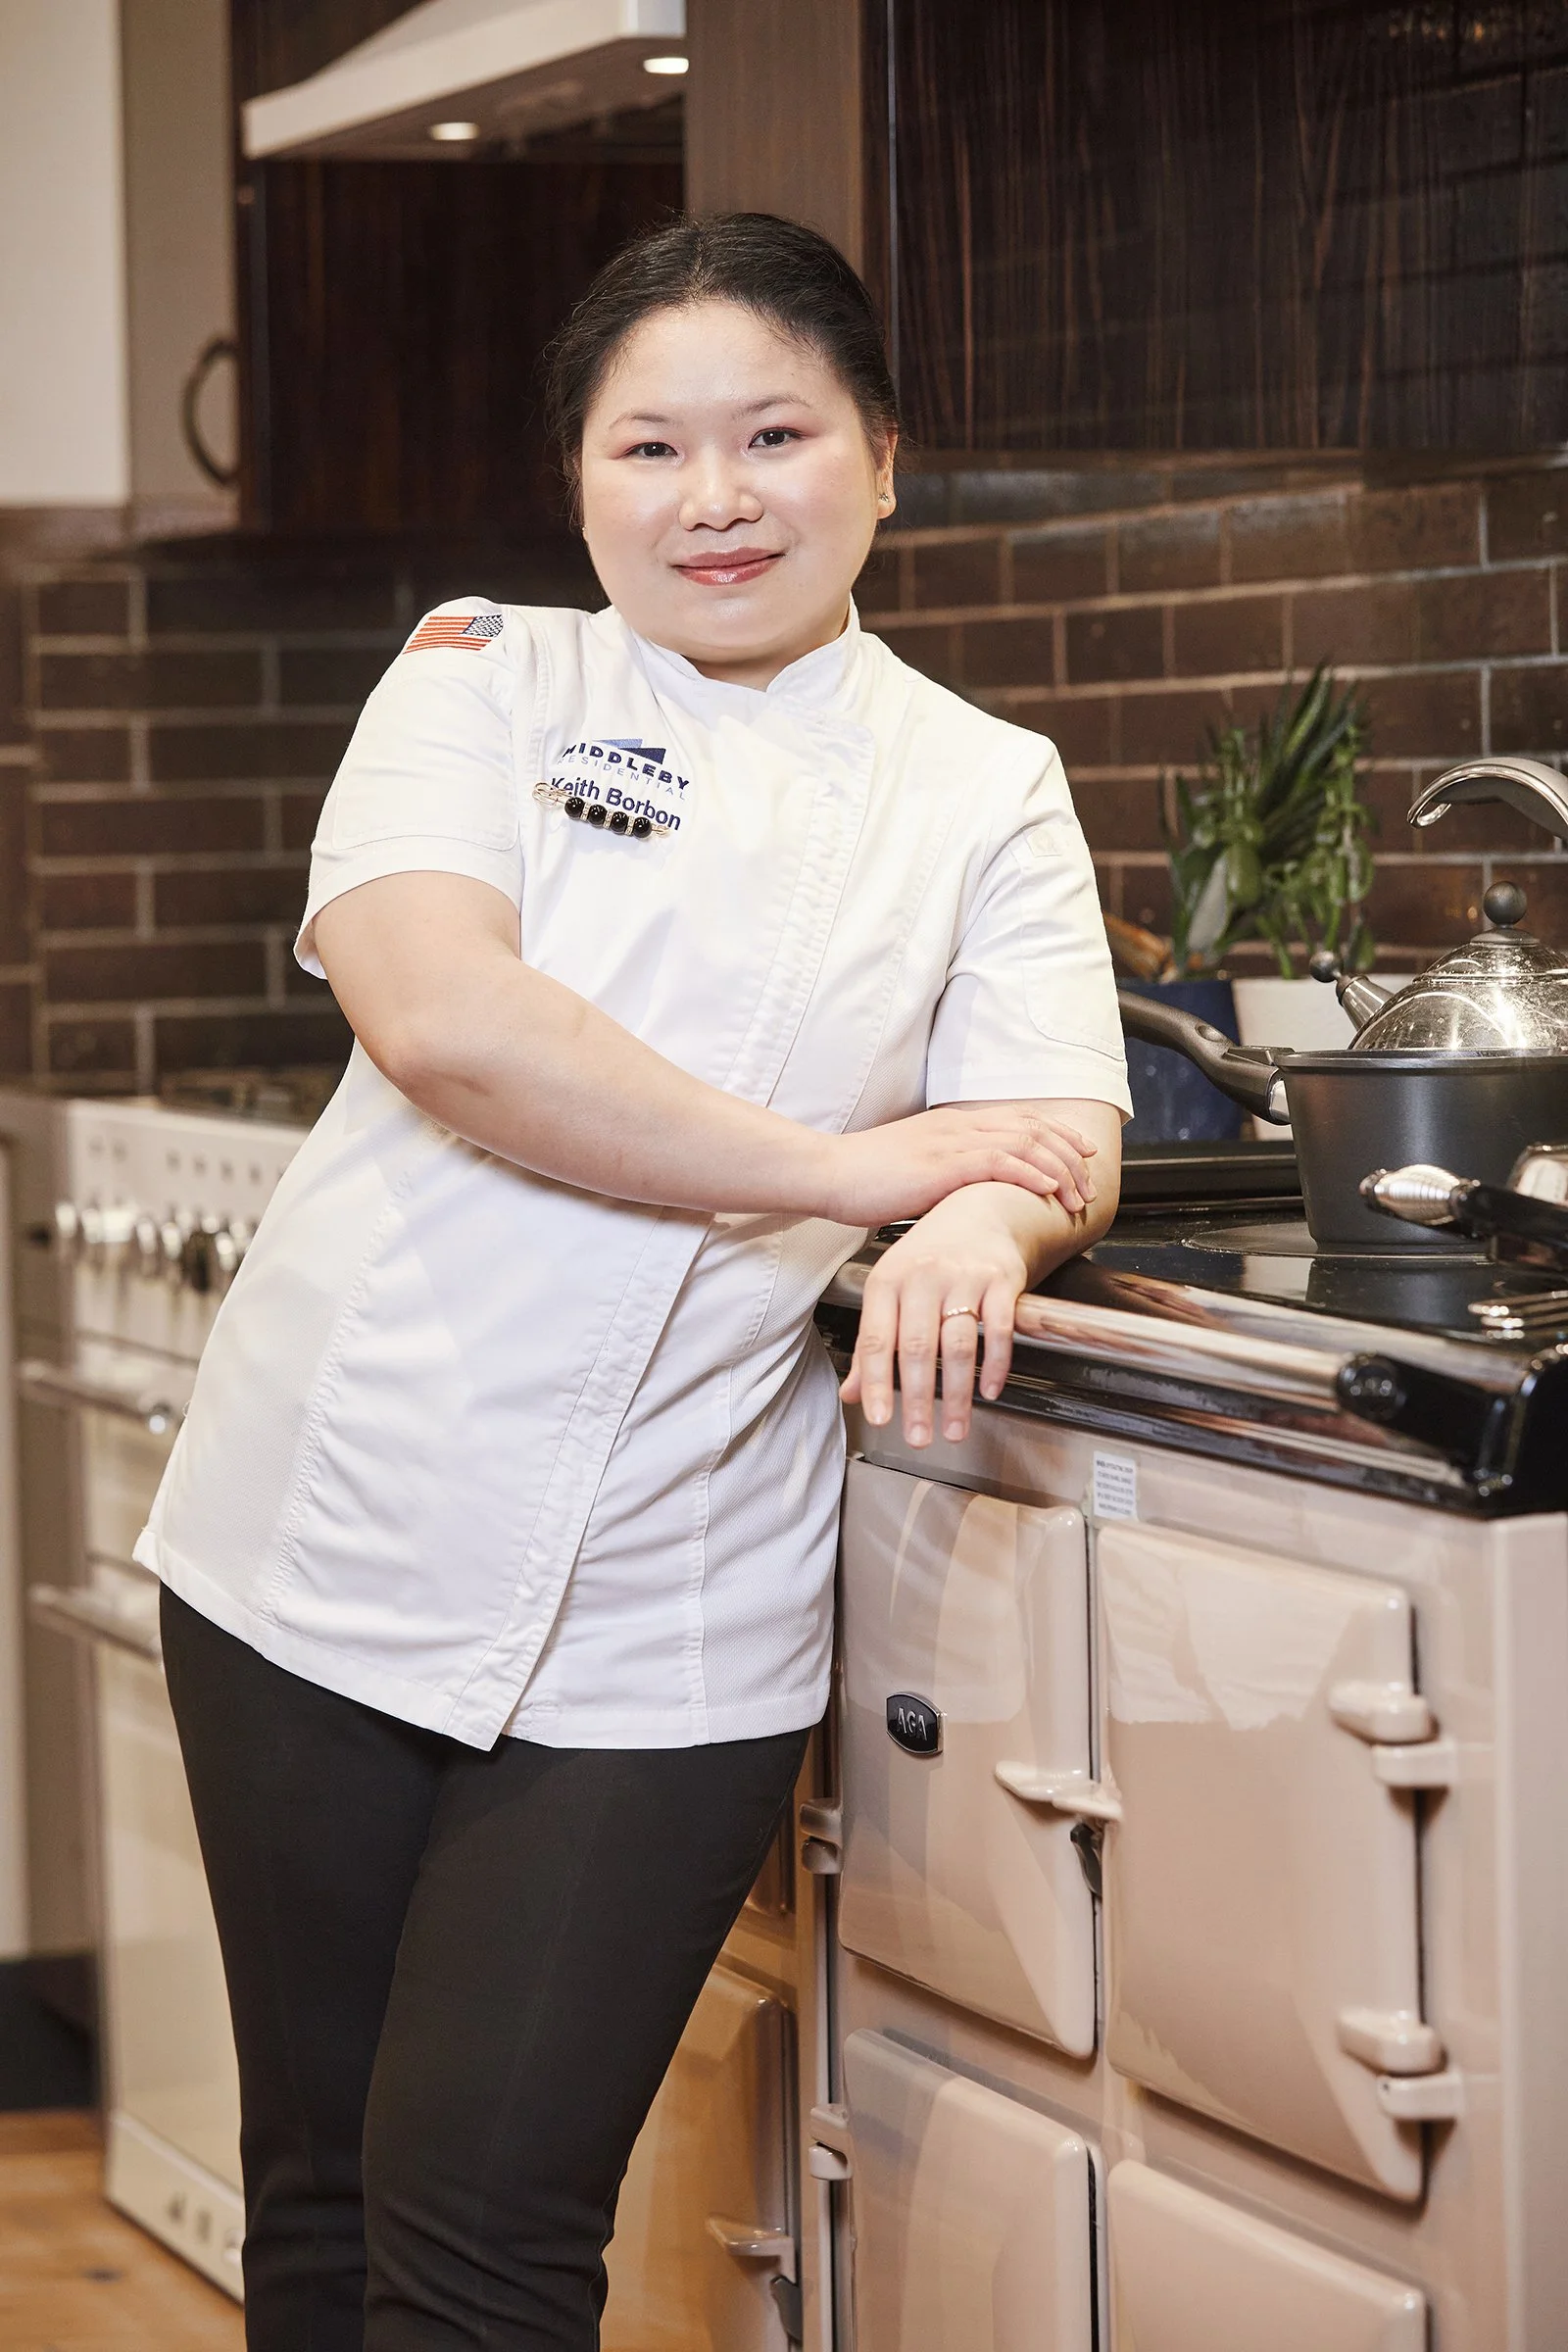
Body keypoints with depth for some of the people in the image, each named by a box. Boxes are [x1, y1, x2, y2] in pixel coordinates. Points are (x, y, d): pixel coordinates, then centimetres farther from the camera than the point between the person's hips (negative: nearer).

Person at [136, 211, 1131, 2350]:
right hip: (334, 1535, 1)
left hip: (661, 1620, 0)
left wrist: (986, 1228, -28)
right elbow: (435, 1014, -16)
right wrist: (853, 1165, -17)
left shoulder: (985, 795, 7)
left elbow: (1064, 1137, -3)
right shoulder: (483, 682, 2)